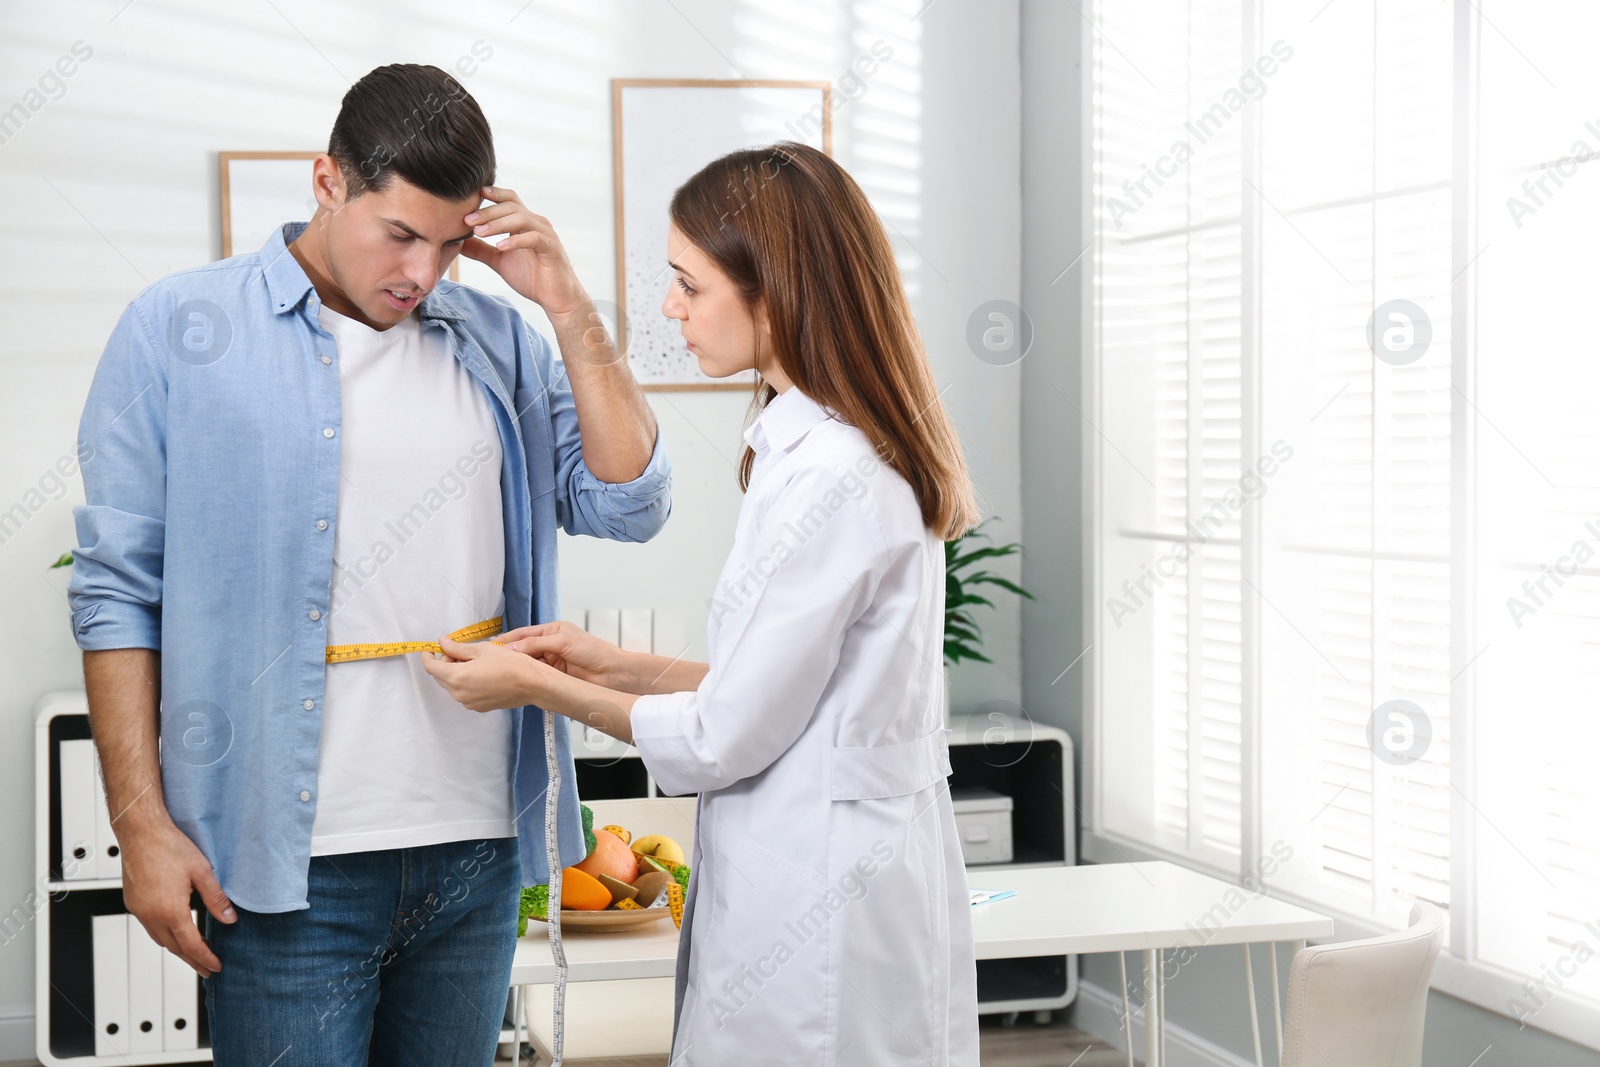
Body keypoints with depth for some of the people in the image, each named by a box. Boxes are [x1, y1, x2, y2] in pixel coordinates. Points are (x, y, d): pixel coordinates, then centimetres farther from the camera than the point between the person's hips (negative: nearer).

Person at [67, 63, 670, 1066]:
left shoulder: (497, 340, 9)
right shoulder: (179, 331, -1)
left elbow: (628, 505, 3)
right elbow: (119, 593, -2)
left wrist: (568, 307, -4)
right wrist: (144, 824, -7)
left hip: (477, 847, 4)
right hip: (290, 864, -4)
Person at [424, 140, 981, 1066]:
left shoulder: (827, 477, -21)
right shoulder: (870, 453, 9)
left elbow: (725, 740, -15)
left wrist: (538, 686, -3)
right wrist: (618, 666, 13)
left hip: (820, 896, -9)